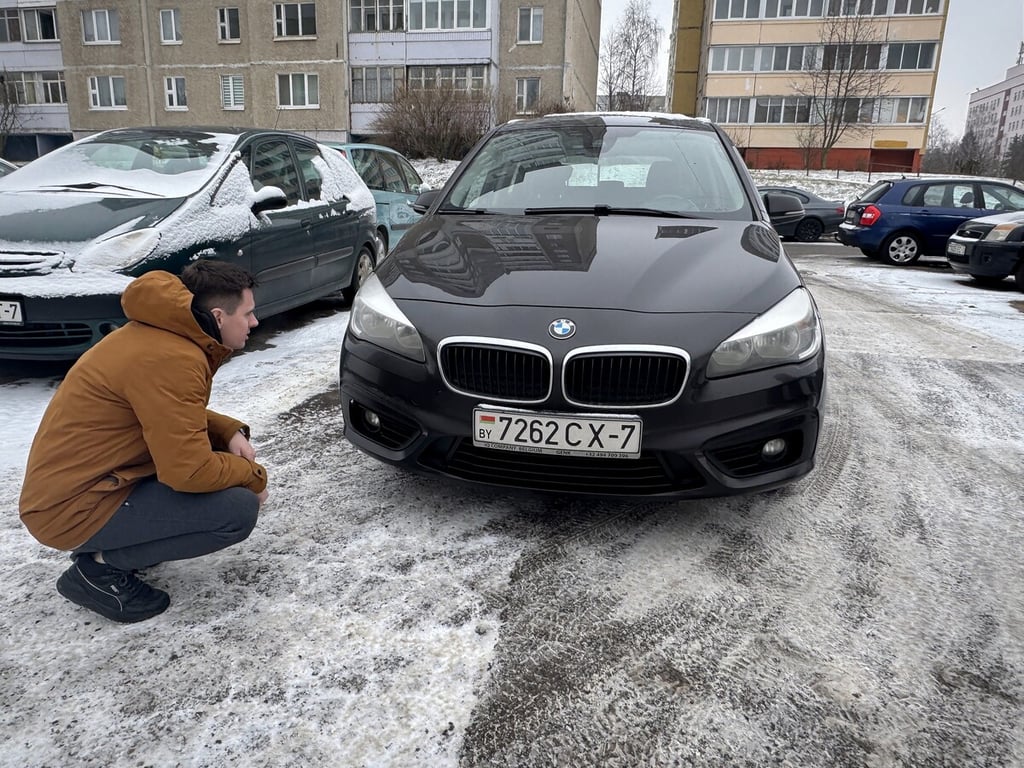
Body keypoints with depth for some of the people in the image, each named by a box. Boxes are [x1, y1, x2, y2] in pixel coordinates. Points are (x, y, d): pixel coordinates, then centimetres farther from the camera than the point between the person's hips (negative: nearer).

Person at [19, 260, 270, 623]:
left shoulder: (169, 335, 5)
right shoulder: (170, 360, -26)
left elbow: (179, 418, 19)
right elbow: (189, 469, -27)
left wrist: (230, 433, 0)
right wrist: (253, 475, -10)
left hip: (78, 482, 10)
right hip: (75, 508, -10)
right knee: (238, 510, -19)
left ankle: (108, 545, 14)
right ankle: (100, 569, -3)